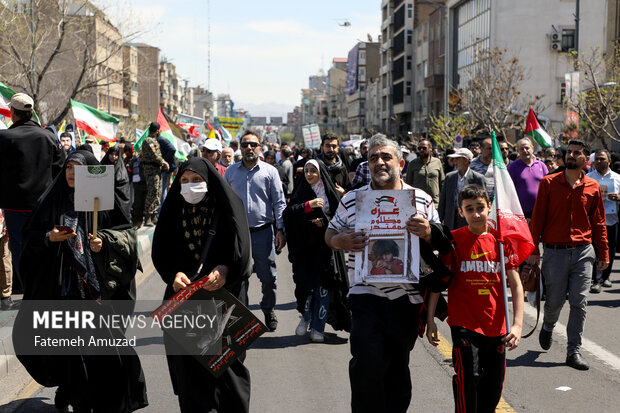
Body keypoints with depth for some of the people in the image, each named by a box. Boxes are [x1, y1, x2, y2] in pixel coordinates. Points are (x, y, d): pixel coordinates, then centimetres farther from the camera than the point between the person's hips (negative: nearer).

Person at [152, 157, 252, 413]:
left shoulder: (227, 206, -2)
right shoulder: (174, 210, 6)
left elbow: (241, 249, -9)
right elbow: (160, 250, 3)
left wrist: (224, 271, -26)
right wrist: (173, 274, -15)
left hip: (223, 293, -2)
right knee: (189, 361, 1)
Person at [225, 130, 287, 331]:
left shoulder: (270, 171, 4)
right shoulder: (230, 171, 10)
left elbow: (279, 202, 3)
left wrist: (280, 230, -4)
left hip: (263, 232, -1)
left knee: (268, 276, 4)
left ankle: (269, 310, 25)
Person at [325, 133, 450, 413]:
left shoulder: (421, 199, 5)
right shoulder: (352, 200, 3)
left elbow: (439, 241, 9)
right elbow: (330, 234, 11)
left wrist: (427, 232, -14)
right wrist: (343, 241, -13)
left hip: (407, 297, 2)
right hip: (366, 296, -1)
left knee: (398, 368, 13)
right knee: (367, 364, -9)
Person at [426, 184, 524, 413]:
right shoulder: (454, 240, -4)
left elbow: (516, 285, 2)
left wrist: (517, 324, -6)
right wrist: (430, 320, -4)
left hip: (496, 324, 3)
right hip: (464, 323, -3)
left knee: (494, 381, 11)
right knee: (469, 375, -14)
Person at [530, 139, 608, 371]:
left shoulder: (593, 187, 6)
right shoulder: (548, 183, 1)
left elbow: (598, 223, 11)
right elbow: (537, 218, 1)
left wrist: (603, 254, 9)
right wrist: (534, 250, -3)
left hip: (583, 251, 1)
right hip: (555, 251, -1)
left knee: (579, 302, -2)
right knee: (555, 301, 5)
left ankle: (574, 351, 8)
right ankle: (548, 326, 39)